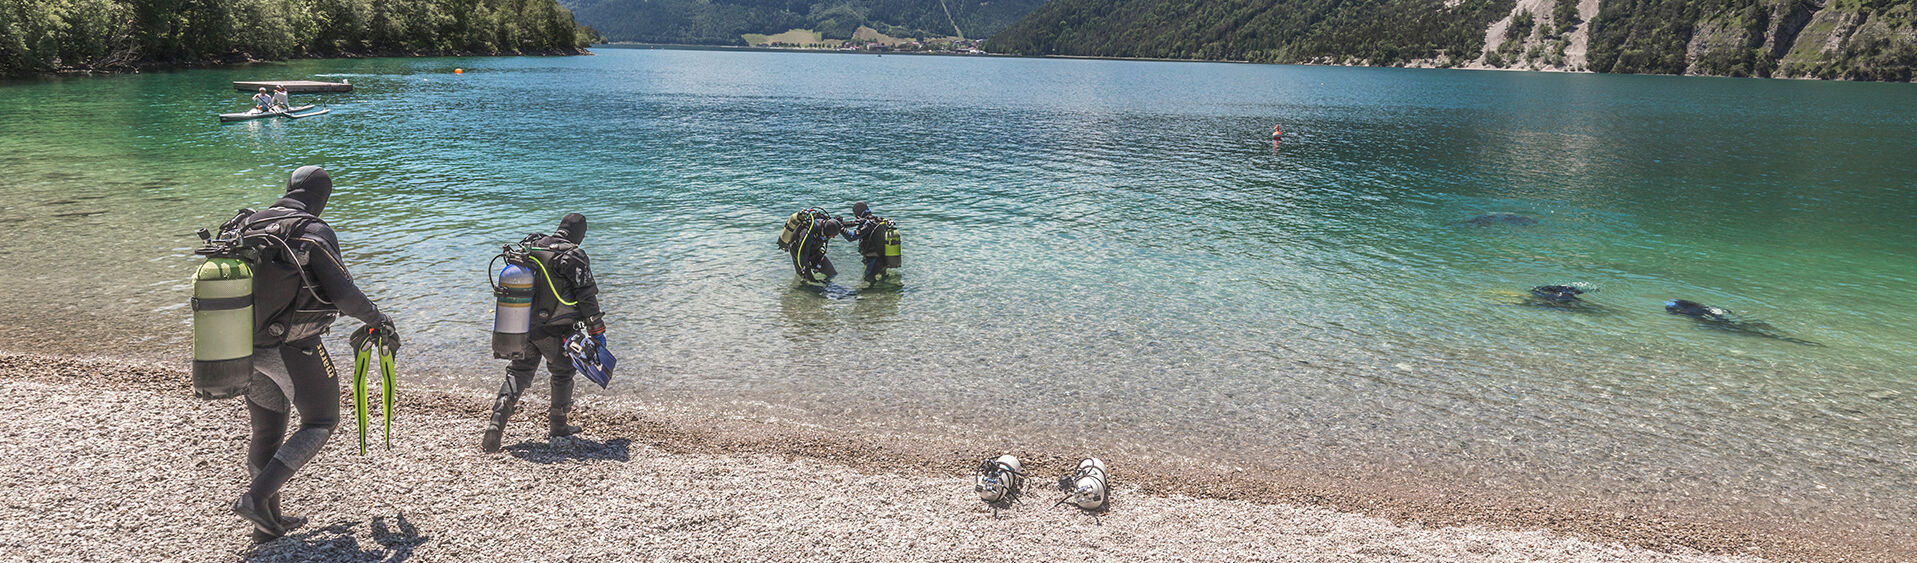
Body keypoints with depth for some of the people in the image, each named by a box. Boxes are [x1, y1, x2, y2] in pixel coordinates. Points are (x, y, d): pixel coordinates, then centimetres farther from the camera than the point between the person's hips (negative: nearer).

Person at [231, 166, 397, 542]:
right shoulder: (313, 233, -13)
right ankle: (256, 497, -6)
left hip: (250, 350, 7)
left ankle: (268, 521, 23)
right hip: (294, 350, -7)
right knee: (320, 423, 8)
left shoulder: (247, 226, 7)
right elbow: (344, 294, -18)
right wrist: (379, 320, -1)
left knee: (266, 432, 16)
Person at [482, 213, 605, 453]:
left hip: (524, 327, 5)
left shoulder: (531, 250, 9)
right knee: (563, 373, 15)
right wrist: (597, 331, -6)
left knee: (518, 373, 12)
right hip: (555, 330, -5)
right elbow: (587, 296, -14)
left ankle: (497, 420, -7)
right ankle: (557, 425, 27)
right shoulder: (573, 256, -13)